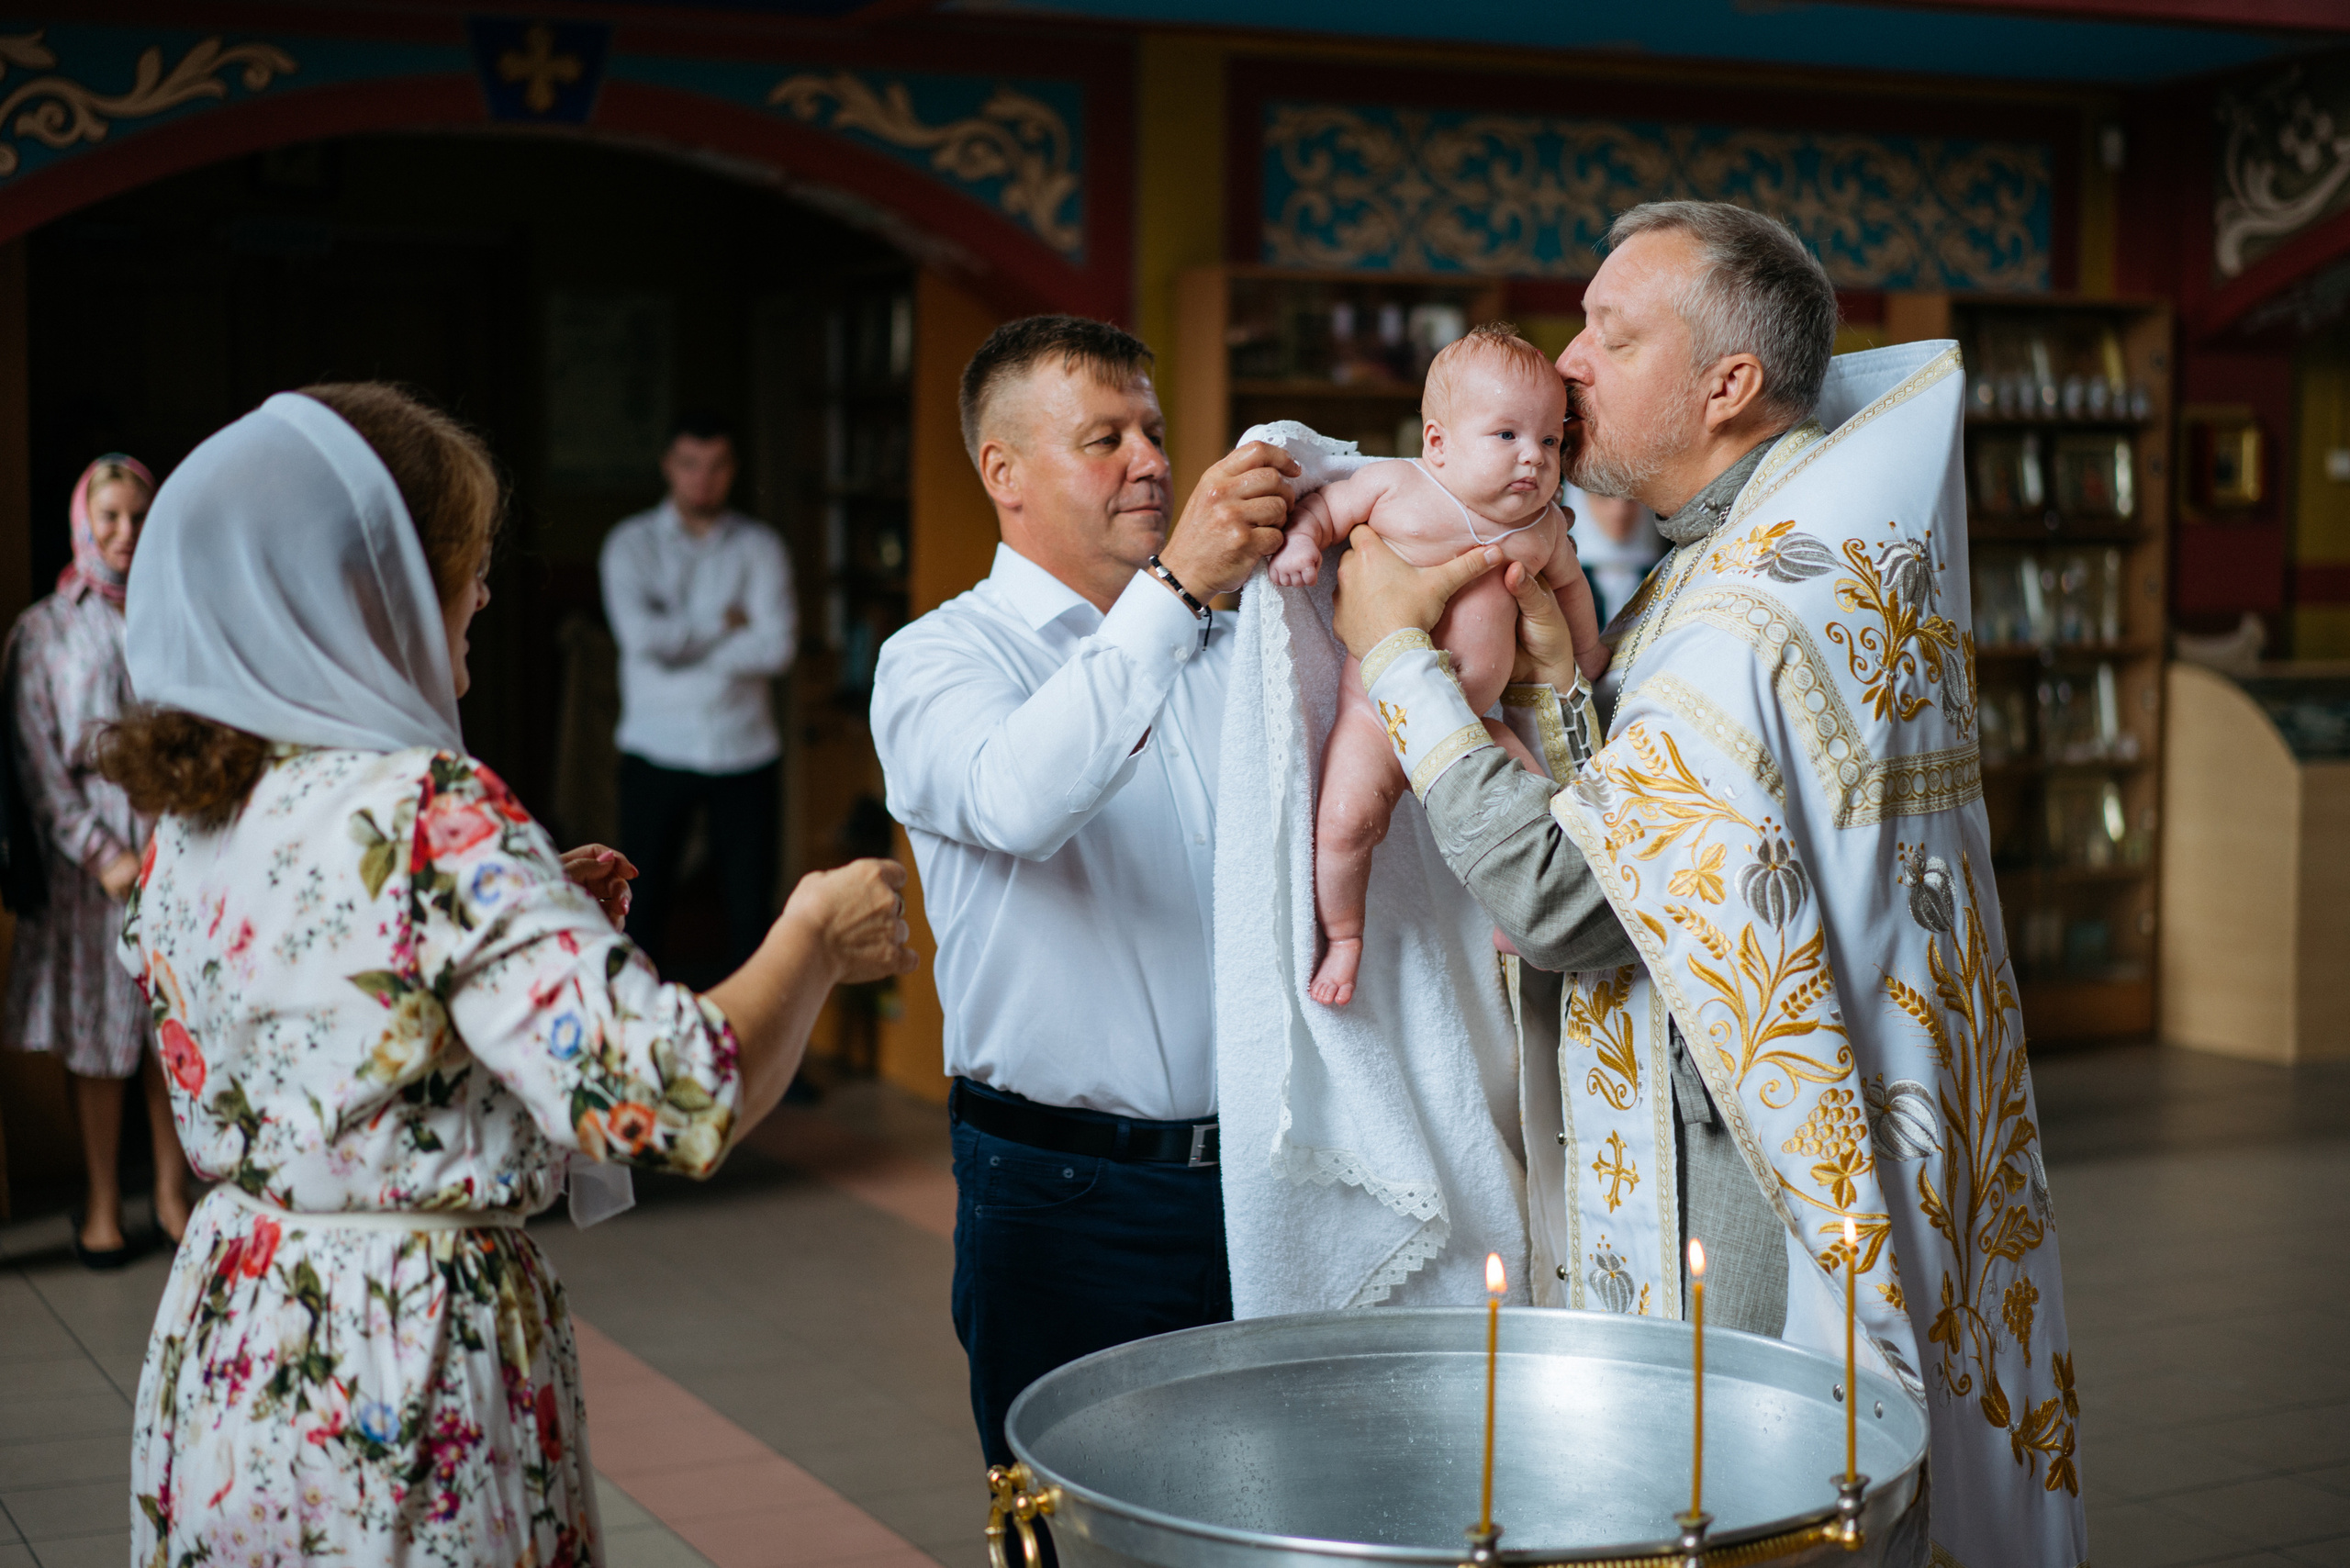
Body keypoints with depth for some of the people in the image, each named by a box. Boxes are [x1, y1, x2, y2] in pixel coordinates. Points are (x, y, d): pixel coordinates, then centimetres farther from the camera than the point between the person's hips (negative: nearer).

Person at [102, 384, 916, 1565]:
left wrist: (527, 908, 13)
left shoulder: (185, 827, 3)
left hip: (221, 1364, 8)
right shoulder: (435, 817, -23)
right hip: (402, 1405, -8)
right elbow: (677, 1099, -28)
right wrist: (817, 936, -11)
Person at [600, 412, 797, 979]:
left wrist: (679, 643, -9)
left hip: (744, 749, 1)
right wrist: (724, 622, -7)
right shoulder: (632, 544, 3)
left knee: (752, 906, 4)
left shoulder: (760, 546, 5)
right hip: (658, 749, -1)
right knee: (643, 901, 1)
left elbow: (777, 648, -9)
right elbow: (643, 636, -14)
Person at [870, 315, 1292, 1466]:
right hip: (1067, 1198, -5)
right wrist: (1173, 586, -32)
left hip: (1250, 1176, 5)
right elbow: (1018, 798, -26)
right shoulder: (939, 659, -4)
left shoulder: (1224, 647, 15)